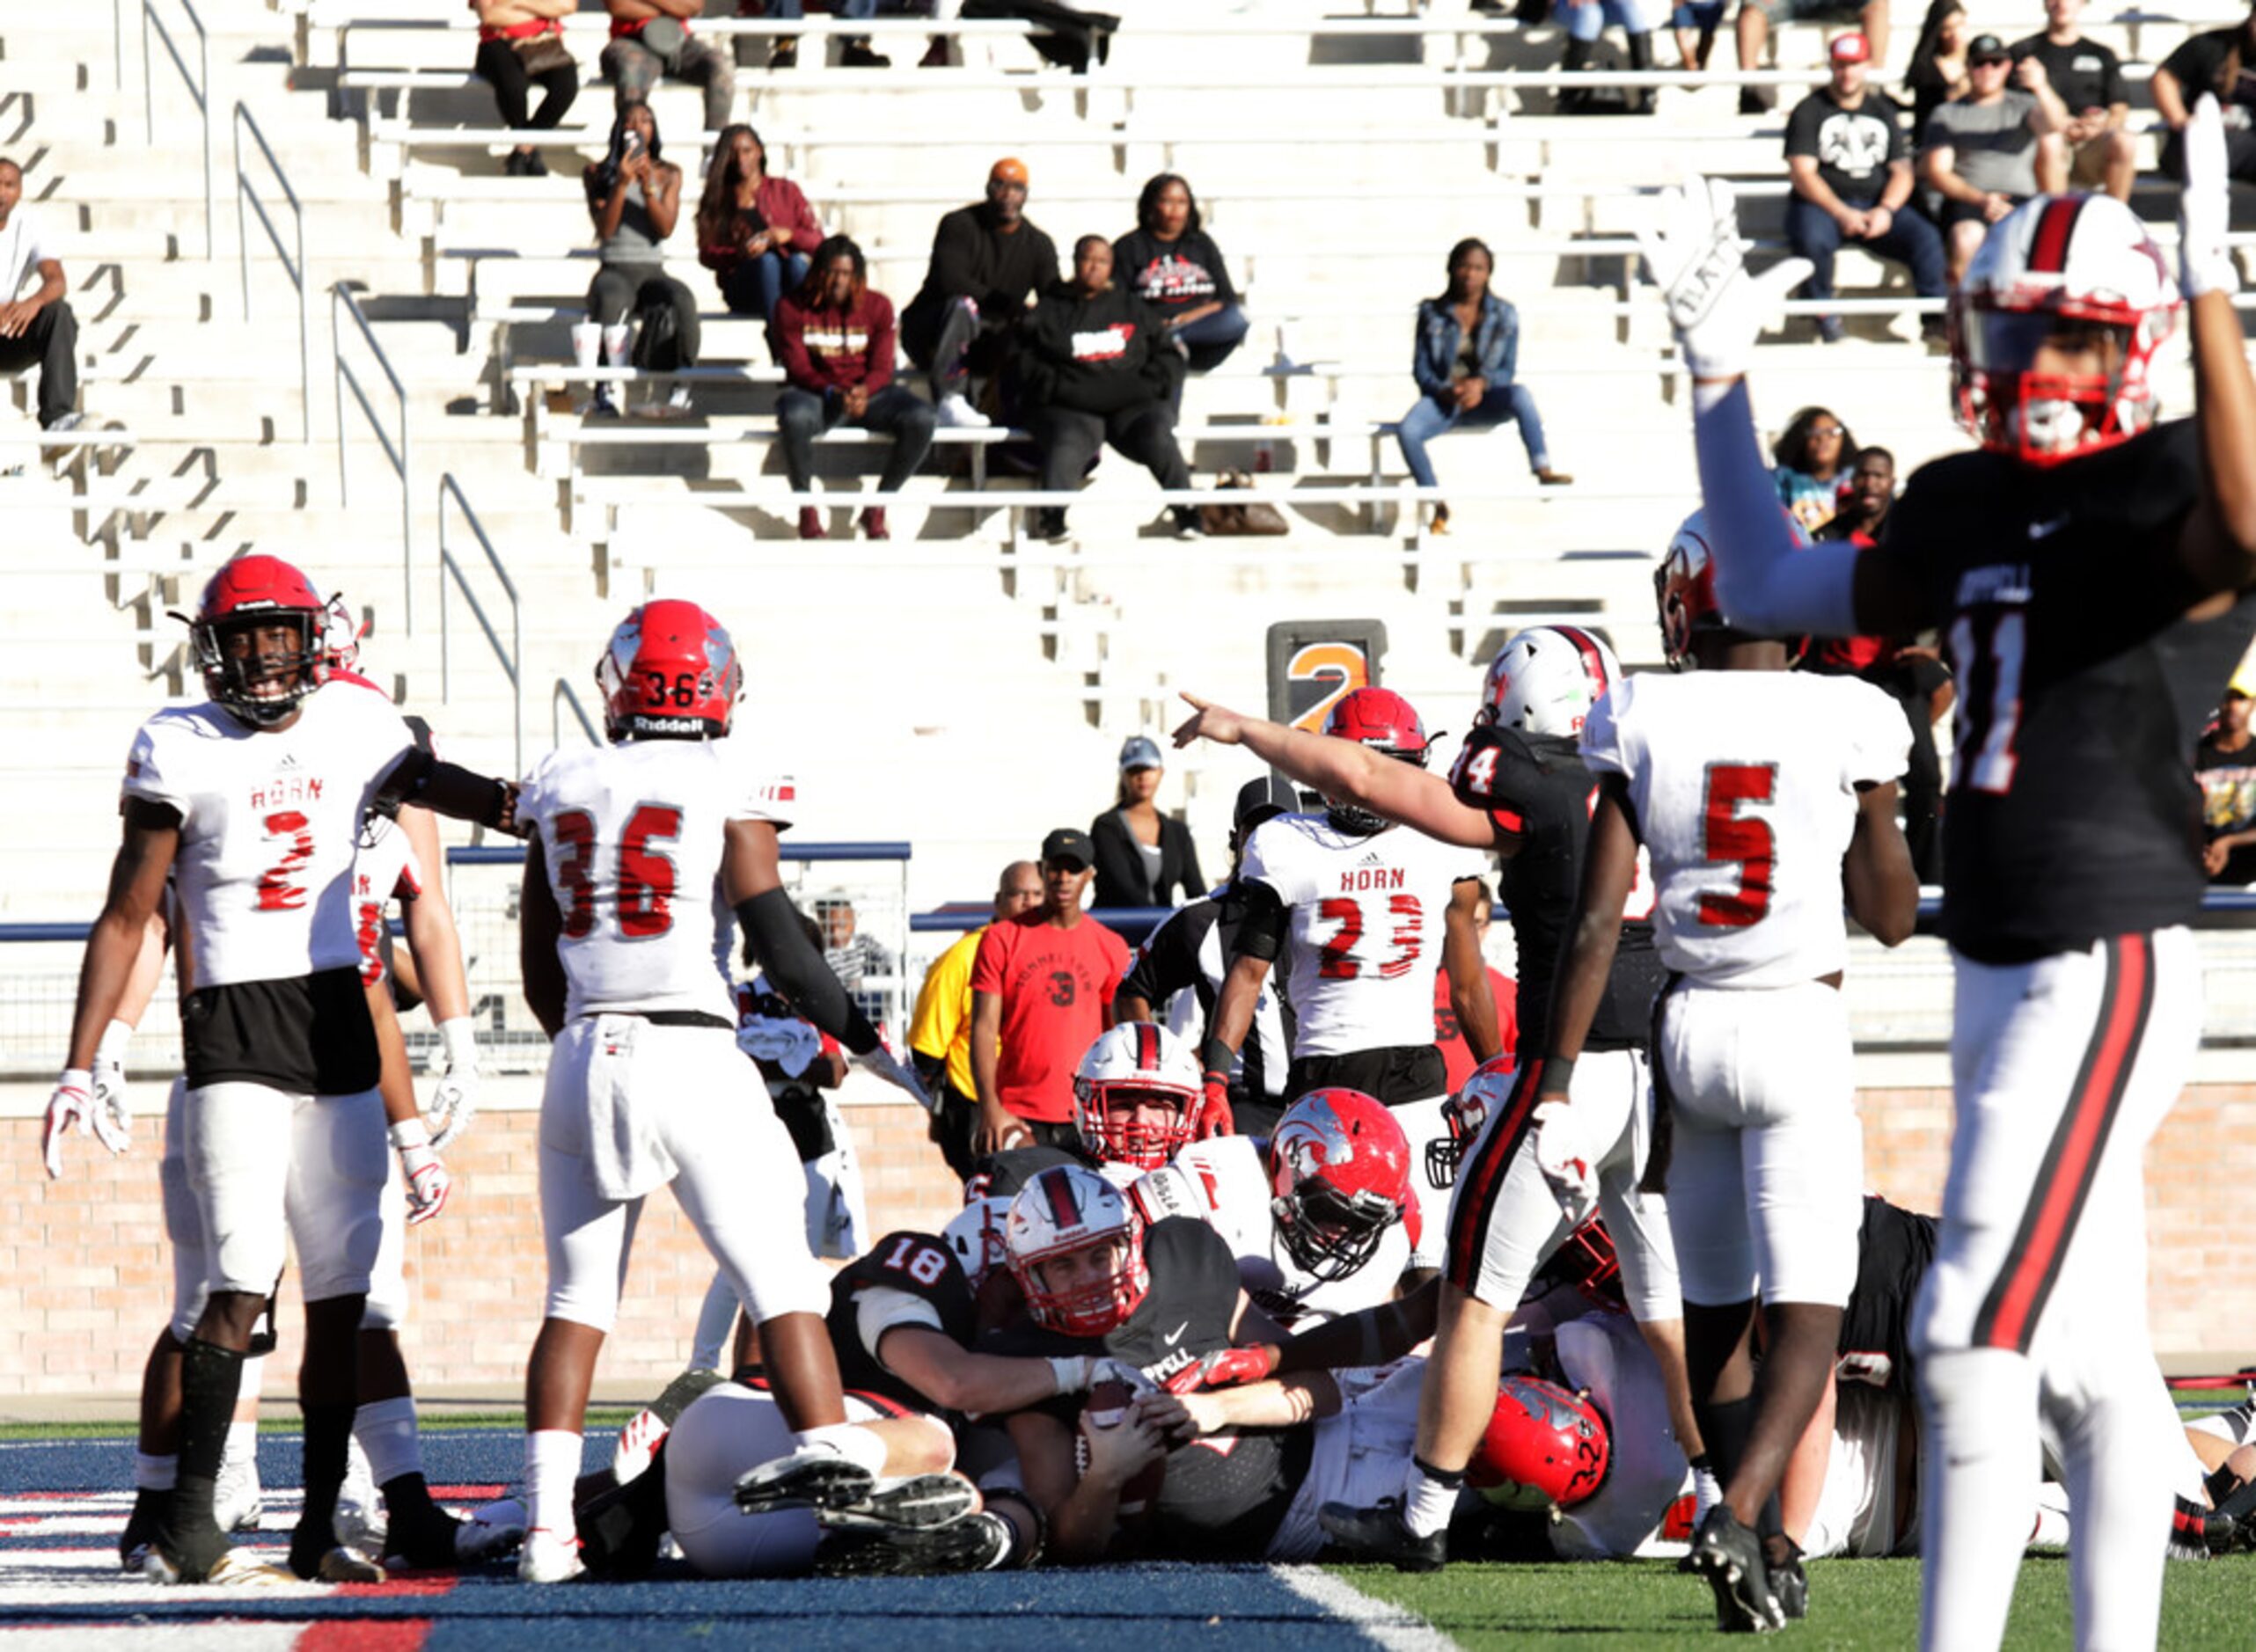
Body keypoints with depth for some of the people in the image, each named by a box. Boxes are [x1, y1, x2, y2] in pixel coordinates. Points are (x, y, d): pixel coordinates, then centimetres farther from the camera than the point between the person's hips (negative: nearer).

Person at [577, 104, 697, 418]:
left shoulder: (668, 174, 11)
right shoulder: (598, 173, 8)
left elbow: (666, 228, -2)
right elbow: (605, 229, -4)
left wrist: (647, 187, -15)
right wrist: (621, 185, -16)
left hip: (652, 271, 1)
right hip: (614, 270, -1)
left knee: (682, 299, -34)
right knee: (611, 299, -38)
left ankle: (683, 385, -24)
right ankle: (603, 392, -38)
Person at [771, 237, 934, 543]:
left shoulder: (877, 307, 4)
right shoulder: (792, 308, -2)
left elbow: (882, 367, -2)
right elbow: (799, 368, -9)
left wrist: (863, 391, -26)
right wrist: (832, 393, -29)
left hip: (867, 393, 2)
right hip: (814, 394, -2)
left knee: (920, 417, -27)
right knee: (795, 418, -41)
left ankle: (877, 507, -11)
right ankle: (807, 511, -19)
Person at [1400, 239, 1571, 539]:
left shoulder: (1504, 315, 3)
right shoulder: (1432, 314, 3)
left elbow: (1507, 370, 1)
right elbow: (1421, 369, 1)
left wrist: (1481, 383, -21)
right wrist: (1446, 391, -19)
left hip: (1485, 399, 0)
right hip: (1442, 397, 0)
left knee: (1520, 394, -34)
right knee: (1407, 431, -31)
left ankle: (1543, 470, -41)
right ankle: (1438, 506, -18)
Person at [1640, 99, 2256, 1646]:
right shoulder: (1972, 506, 13)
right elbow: (1774, 592, 27)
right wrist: (1720, 378, 24)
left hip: (2103, 968, -8)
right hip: (2005, 971, 8)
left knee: (1978, 1333, -10)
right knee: (2091, 1362, 11)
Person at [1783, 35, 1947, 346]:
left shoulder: (1884, 111, 16)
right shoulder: (1809, 111, 4)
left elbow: (1901, 171, 11)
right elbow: (1802, 173, -6)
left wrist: (1885, 210, -11)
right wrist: (1841, 213, -18)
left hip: (1878, 206, 3)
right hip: (1821, 204, -3)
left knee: (1925, 238, -24)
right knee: (1812, 239, -37)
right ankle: (1823, 318, -19)